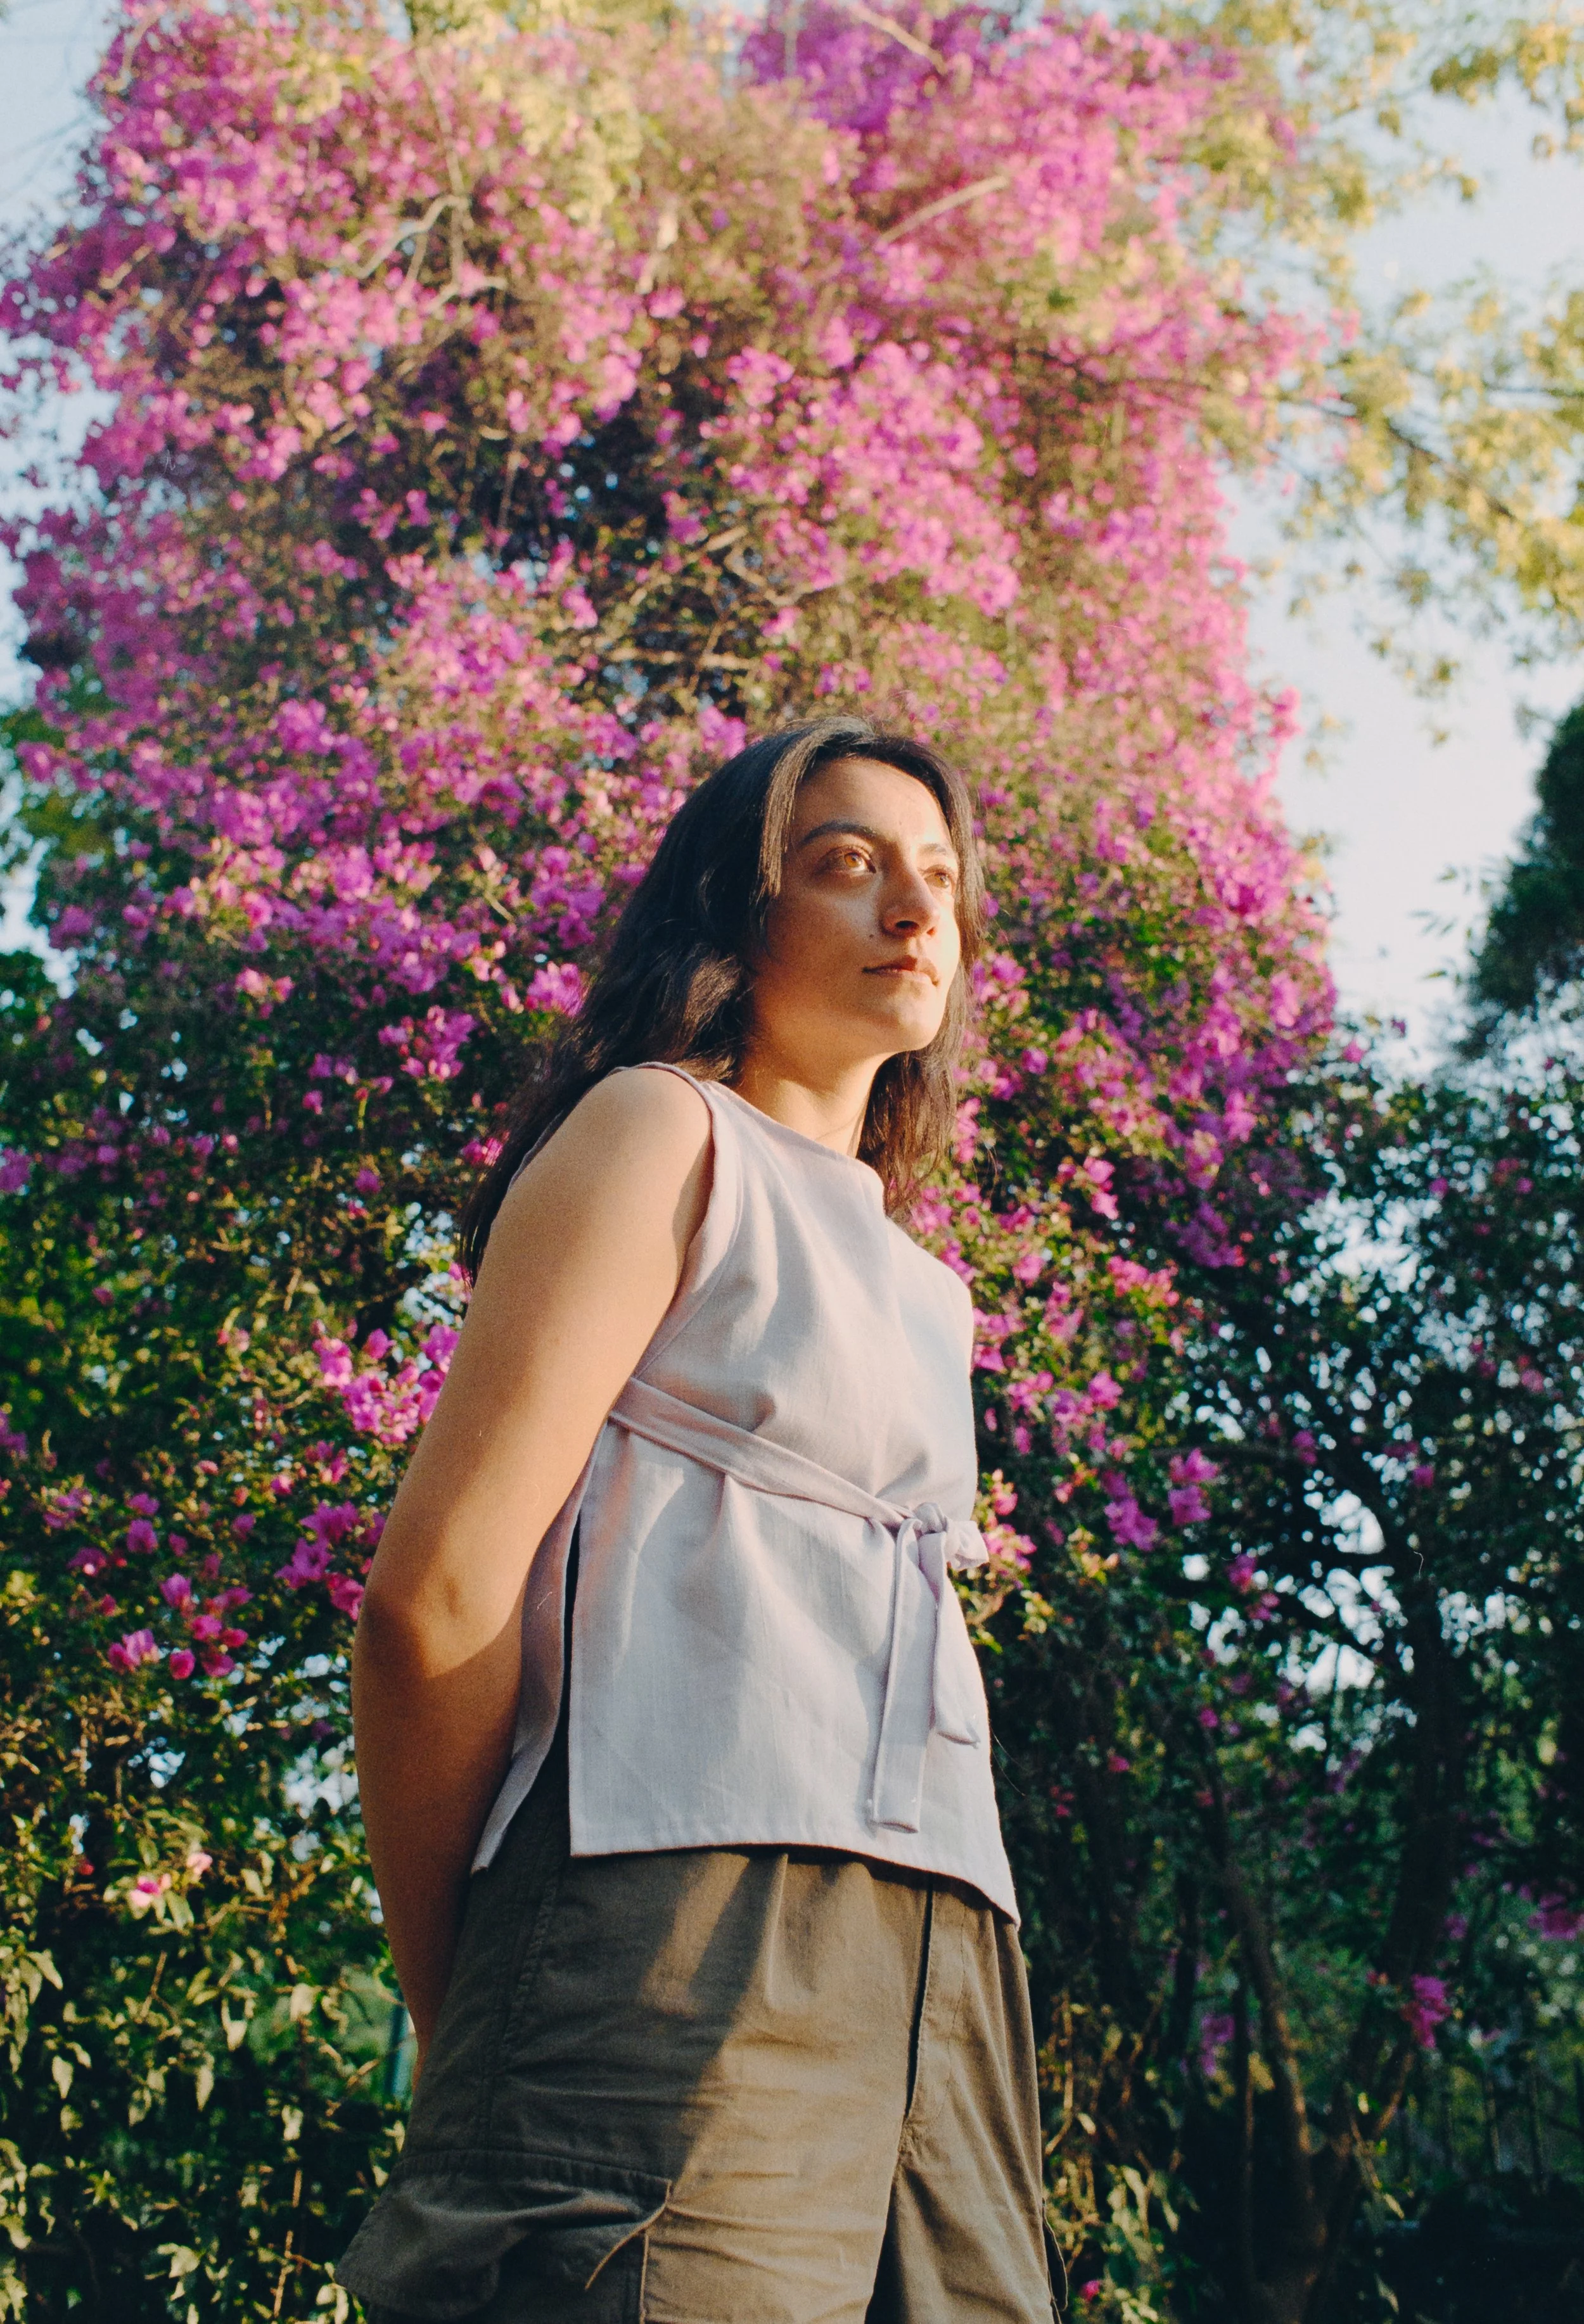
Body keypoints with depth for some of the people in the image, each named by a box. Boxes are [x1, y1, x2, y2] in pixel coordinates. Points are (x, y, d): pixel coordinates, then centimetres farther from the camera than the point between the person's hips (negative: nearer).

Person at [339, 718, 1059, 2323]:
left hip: (930, 1965, 7)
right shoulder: (664, 1133, 6)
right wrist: (460, 2031, 1)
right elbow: (439, 1596, -5)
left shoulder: (917, 1287, 29)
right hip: (683, 1918, -7)